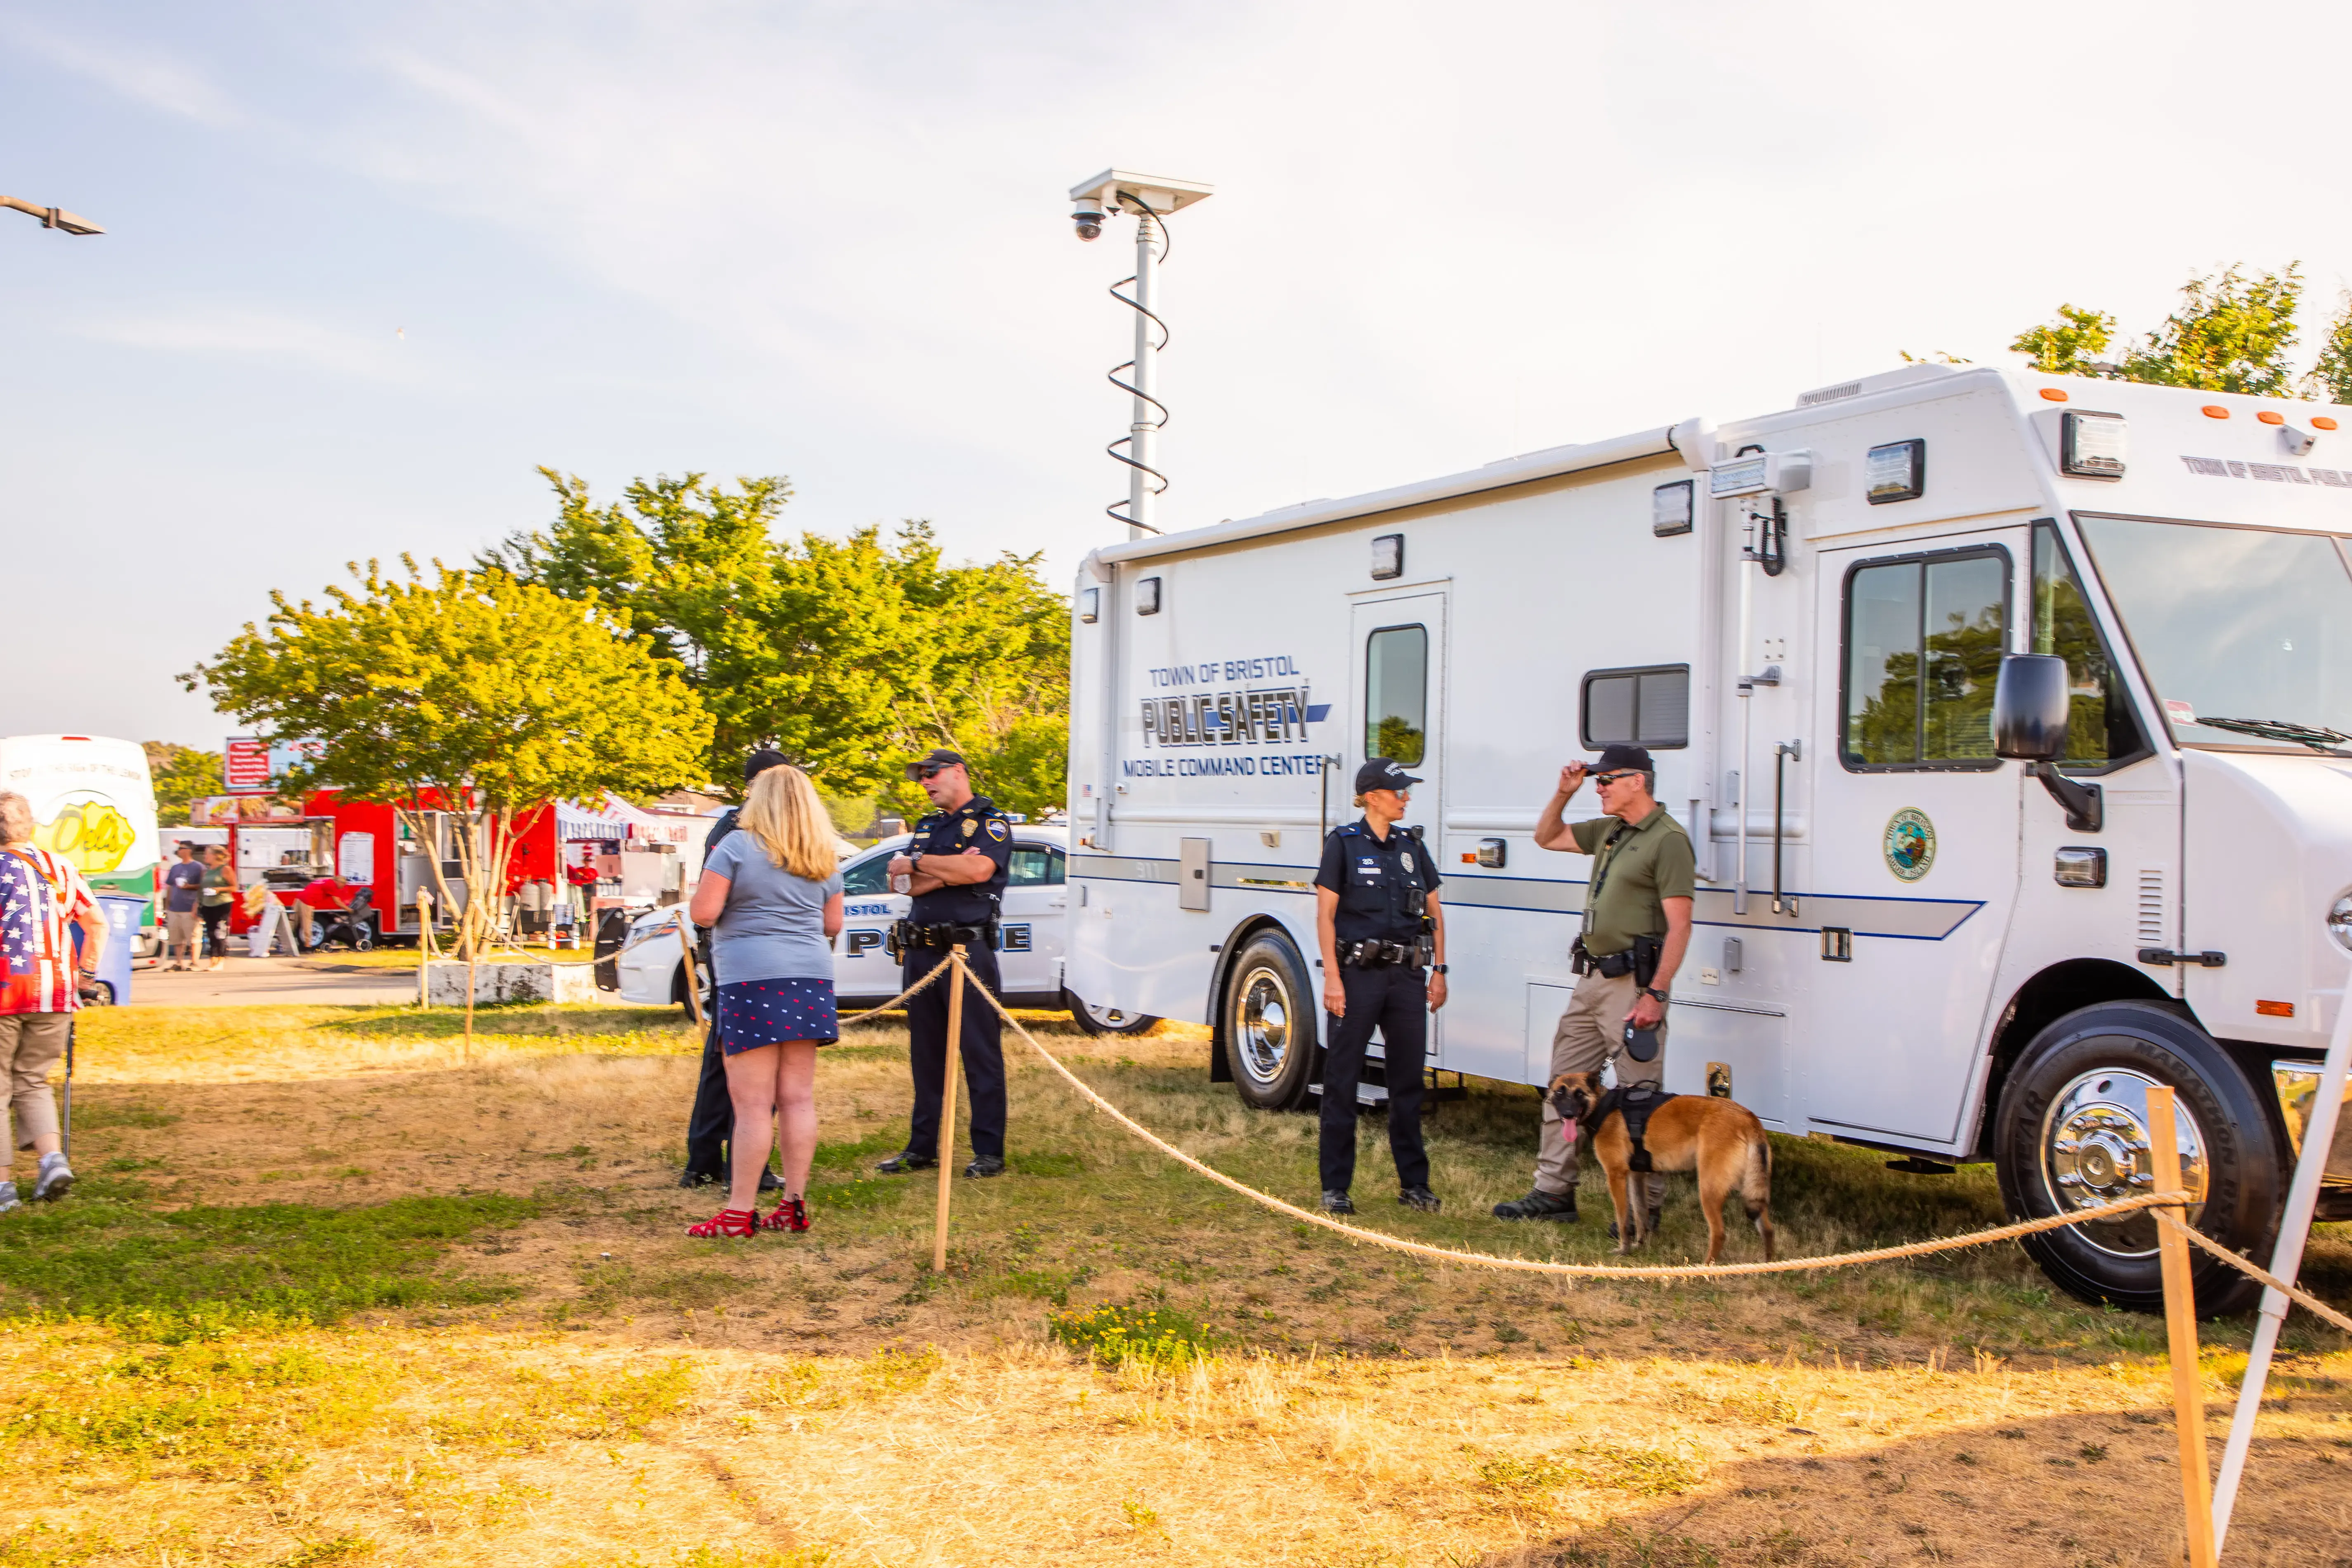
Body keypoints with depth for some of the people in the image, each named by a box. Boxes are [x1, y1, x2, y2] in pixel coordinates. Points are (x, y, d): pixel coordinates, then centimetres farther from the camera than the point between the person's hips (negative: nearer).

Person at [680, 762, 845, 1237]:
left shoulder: (737, 846, -6)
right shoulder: (825, 860, 12)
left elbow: (703, 913, -11)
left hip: (750, 978, -5)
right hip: (809, 979, 6)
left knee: (752, 1103, -4)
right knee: (798, 1098, 9)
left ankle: (740, 1212, -1)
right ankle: (794, 1205, 13)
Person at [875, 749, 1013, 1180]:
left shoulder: (991, 822, -1)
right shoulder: (927, 827, 19)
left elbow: (979, 869, -19)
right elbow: (908, 885, 5)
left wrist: (918, 862, -9)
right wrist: (949, 871, -12)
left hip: (968, 949, -7)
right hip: (921, 951, 7)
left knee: (981, 1054, -5)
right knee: (925, 1055, 11)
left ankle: (989, 1152, -1)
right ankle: (922, 1148, 18)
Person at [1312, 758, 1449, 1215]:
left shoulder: (1411, 847, 13)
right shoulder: (1344, 843, -2)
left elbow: (1435, 912, 17)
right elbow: (1325, 914, -5)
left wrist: (1439, 971, 9)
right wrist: (1332, 977, -12)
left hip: (1406, 975, 5)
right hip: (1358, 972, -5)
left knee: (1408, 1079, 9)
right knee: (1342, 1079, 1)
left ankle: (1414, 1182, 18)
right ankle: (1336, 1186, 7)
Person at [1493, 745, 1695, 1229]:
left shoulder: (1668, 840, -12)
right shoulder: (1609, 832, 15)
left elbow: (1679, 926, -17)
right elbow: (1547, 837, 29)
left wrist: (1655, 994, -23)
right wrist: (1564, 793, 13)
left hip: (1633, 984, -9)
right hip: (1591, 978, 9)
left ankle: (1644, 1207, 5)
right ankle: (1553, 1193, 18)